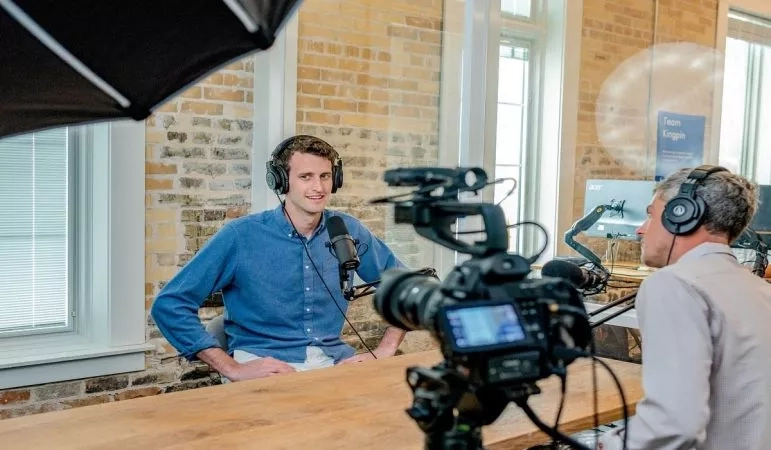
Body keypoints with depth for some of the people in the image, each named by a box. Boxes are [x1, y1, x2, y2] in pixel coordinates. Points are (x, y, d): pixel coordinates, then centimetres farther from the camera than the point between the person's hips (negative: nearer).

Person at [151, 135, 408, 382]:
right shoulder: (241, 235, -6)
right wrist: (233, 369, -15)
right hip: (264, 368, -3)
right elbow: (169, 304, -8)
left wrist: (384, 351, 2)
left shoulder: (347, 231, 5)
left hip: (335, 362, 4)